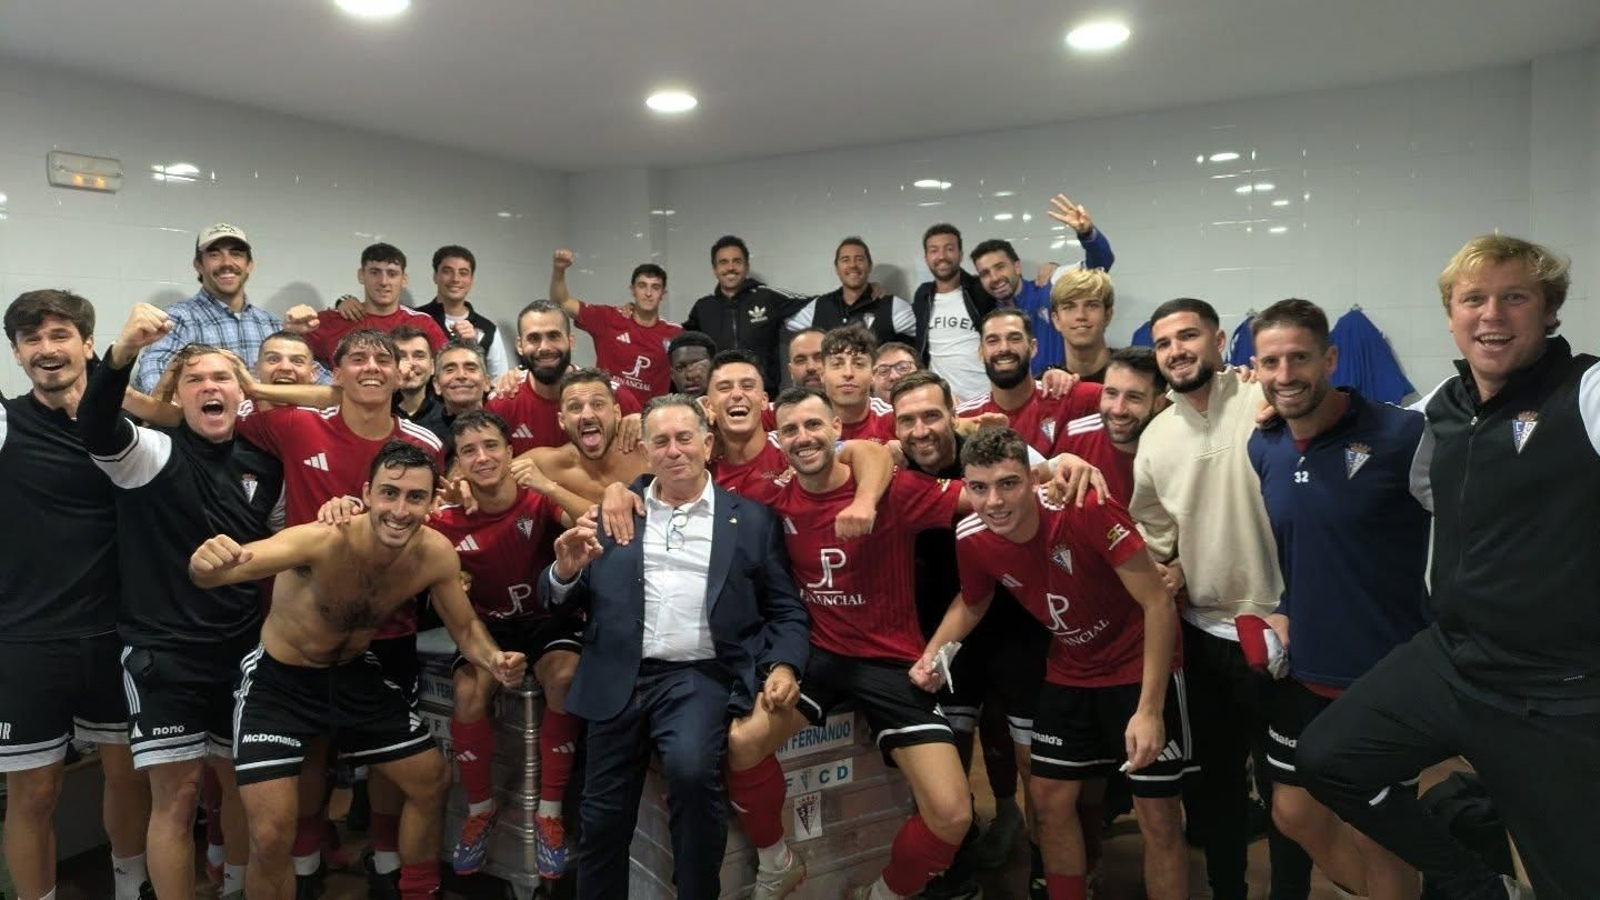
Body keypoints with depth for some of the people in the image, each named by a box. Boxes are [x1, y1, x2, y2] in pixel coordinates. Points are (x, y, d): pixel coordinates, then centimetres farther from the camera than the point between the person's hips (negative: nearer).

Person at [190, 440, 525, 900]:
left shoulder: (436, 554, -18)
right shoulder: (324, 540, -35)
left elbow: (466, 627, -3)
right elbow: (213, 571, -47)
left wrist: (493, 659, -25)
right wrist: (207, 562, -72)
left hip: (355, 673, 5)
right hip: (279, 678, -5)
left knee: (433, 782, 12)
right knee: (271, 836, -11)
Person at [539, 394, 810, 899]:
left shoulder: (752, 519, 6)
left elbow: (785, 611, 6)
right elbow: (563, 601, 12)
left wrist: (784, 666, -12)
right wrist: (565, 571, -10)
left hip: (700, 677, -2)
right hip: (621, 679, 3)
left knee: (692, 768, -28)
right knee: (603, 818, 5)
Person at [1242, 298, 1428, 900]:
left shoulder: (1402, 434, -18)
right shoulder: (1262, 449, 0)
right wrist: (1282, 612, 5)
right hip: (1304, 672, 6)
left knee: (1376, 836, 9)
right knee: (1295, 816, 17)